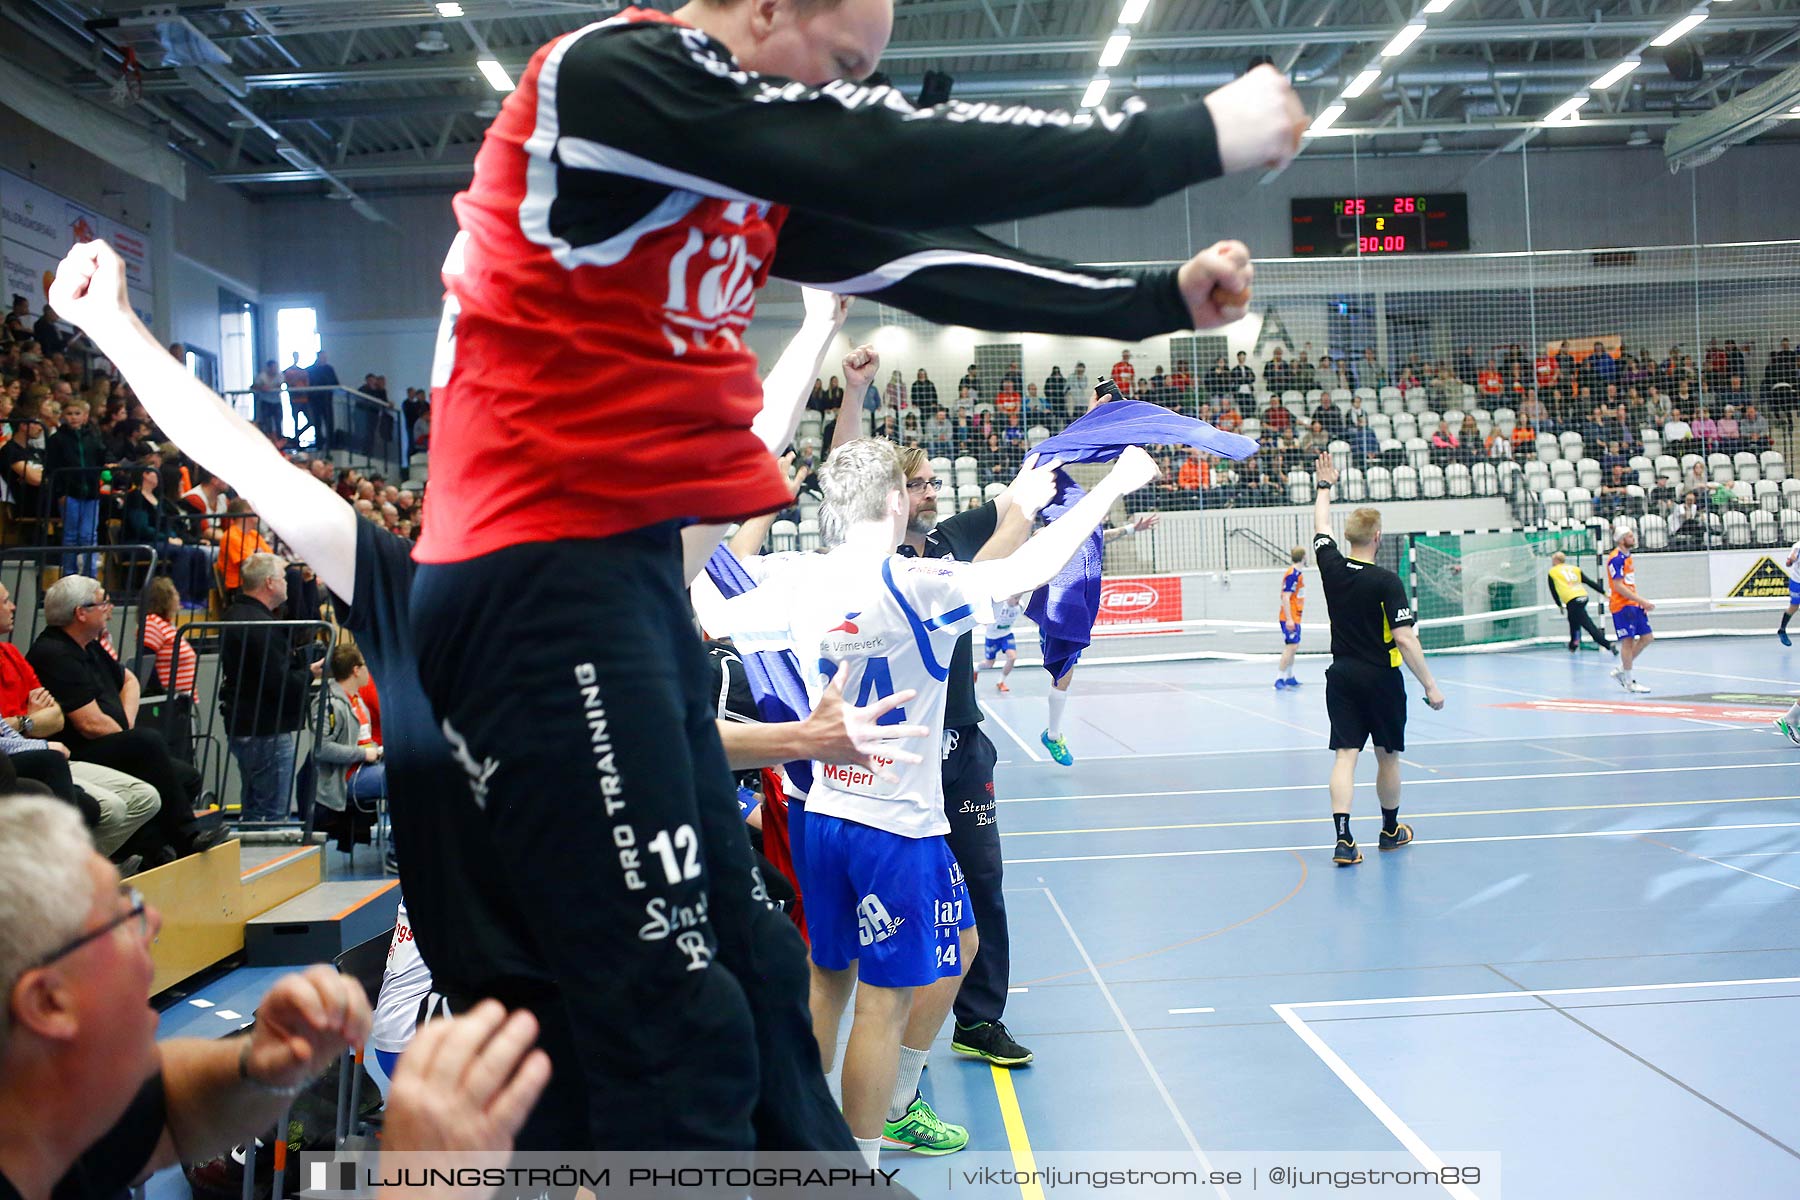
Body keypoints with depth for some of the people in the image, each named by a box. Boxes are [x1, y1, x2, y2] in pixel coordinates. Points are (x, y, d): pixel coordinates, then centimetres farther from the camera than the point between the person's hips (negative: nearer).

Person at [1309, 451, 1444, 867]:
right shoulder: (1386, 581, -15)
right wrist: (1430, 685, -15)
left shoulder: (1332, 567, -2)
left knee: (1346, 755, -1)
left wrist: (1324, 486, 33)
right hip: (1381, 678, -3)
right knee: (1388, 756, 13)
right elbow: (1404, 638, -20)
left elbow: (1321, 527, 18)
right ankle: (1390, 830, 31)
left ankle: (1344, 839, -15)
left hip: (1341, 676, 4)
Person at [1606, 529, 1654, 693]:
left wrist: (1642, 603, 15)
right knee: (1628, 641, -7)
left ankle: (1621, 670, 16)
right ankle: (1629, 682, 0)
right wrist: (1642, 601, -21)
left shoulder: (1627, 557, 16)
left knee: (1647, 637, 7)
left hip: (1633, 605, 9)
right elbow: (1618, 586, -20)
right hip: (1622, 606, -9)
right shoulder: (1616, 559, -14)